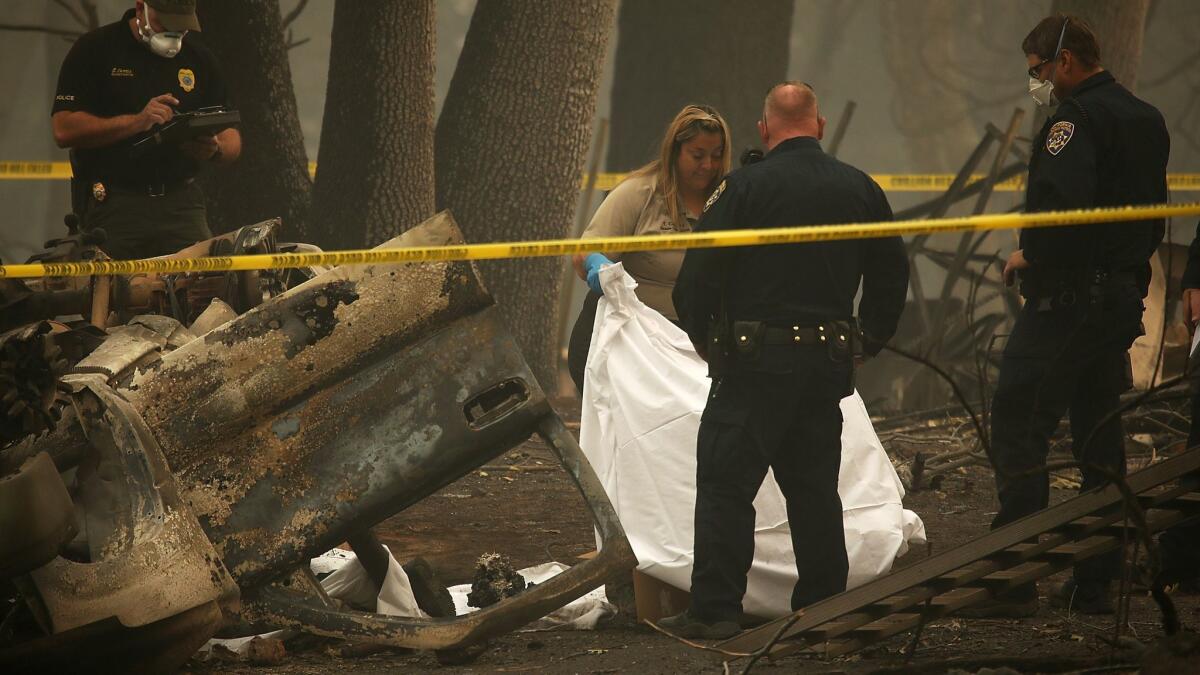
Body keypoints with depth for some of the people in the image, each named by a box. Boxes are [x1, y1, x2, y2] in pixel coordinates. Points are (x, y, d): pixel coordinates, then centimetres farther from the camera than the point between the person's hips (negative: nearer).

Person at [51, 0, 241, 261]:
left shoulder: (199, 59, 14)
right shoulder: (95, 50, 0)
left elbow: (231, 140, 16)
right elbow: (64, 130, -9)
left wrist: (215, 150, -9)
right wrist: (137, 121, -19)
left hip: (181, 203, 3)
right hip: (112, 207, -3)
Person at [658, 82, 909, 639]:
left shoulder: (743, 188, -8)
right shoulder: (860, 190, 7)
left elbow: (698, 275, -9)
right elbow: (892, 274, 16)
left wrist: (702, 335, 8)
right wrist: (870, 339, 28)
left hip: (754, 362, -5)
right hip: (828, 362, 5)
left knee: (725, 485, -1)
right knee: (815, 487, 14)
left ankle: (715, 609, -4)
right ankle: (822, 602, 16)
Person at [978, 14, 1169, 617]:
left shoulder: (1078, 119, -13)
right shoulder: (1146, 120, 16)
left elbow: (1061, 200, -27)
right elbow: (1153, 215, 21)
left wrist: (1029, 255, -13)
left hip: (1067, 298, -9)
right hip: (1124, 296, 9)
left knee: (1019, 428, -8)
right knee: (1100, 436, 12)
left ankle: (1014, 582, -13)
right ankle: (1094, 582, 14)